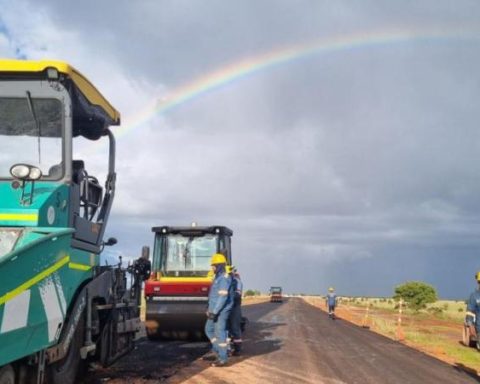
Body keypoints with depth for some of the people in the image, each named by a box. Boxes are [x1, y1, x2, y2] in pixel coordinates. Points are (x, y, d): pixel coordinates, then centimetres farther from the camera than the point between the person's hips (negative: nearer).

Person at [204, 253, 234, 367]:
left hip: (221, 311, -10)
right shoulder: (218, 277, 15)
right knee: (209, 330, 16)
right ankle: (219, 351, 23)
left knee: (220, 333, -5)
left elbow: (223, 297, -24)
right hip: (215, 310, 10)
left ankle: (223, 358, 2)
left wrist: (214, 312, -24)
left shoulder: (224, 278, -18)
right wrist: (210, 309, 20)